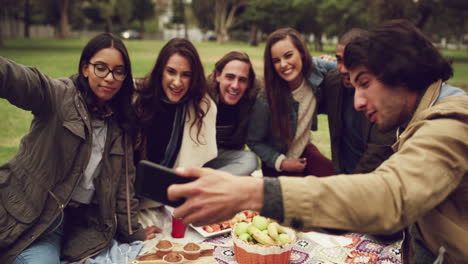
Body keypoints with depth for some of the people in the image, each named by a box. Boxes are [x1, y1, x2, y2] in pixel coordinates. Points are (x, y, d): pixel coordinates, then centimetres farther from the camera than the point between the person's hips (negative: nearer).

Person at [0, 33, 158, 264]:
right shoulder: (59, 95, -6)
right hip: (28, 215, -4)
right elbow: (21, 80, -28)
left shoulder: (120, 122, 8)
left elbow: (124, 179, 12)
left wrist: (131, 230, 11)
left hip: (76, 223, 4)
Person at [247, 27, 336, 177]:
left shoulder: (315, 69, -17)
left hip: (304, 149, 5)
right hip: (277, 162, -4)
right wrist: (281, 162, -17)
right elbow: (254, 141, -13)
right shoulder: (265, 101, -27)